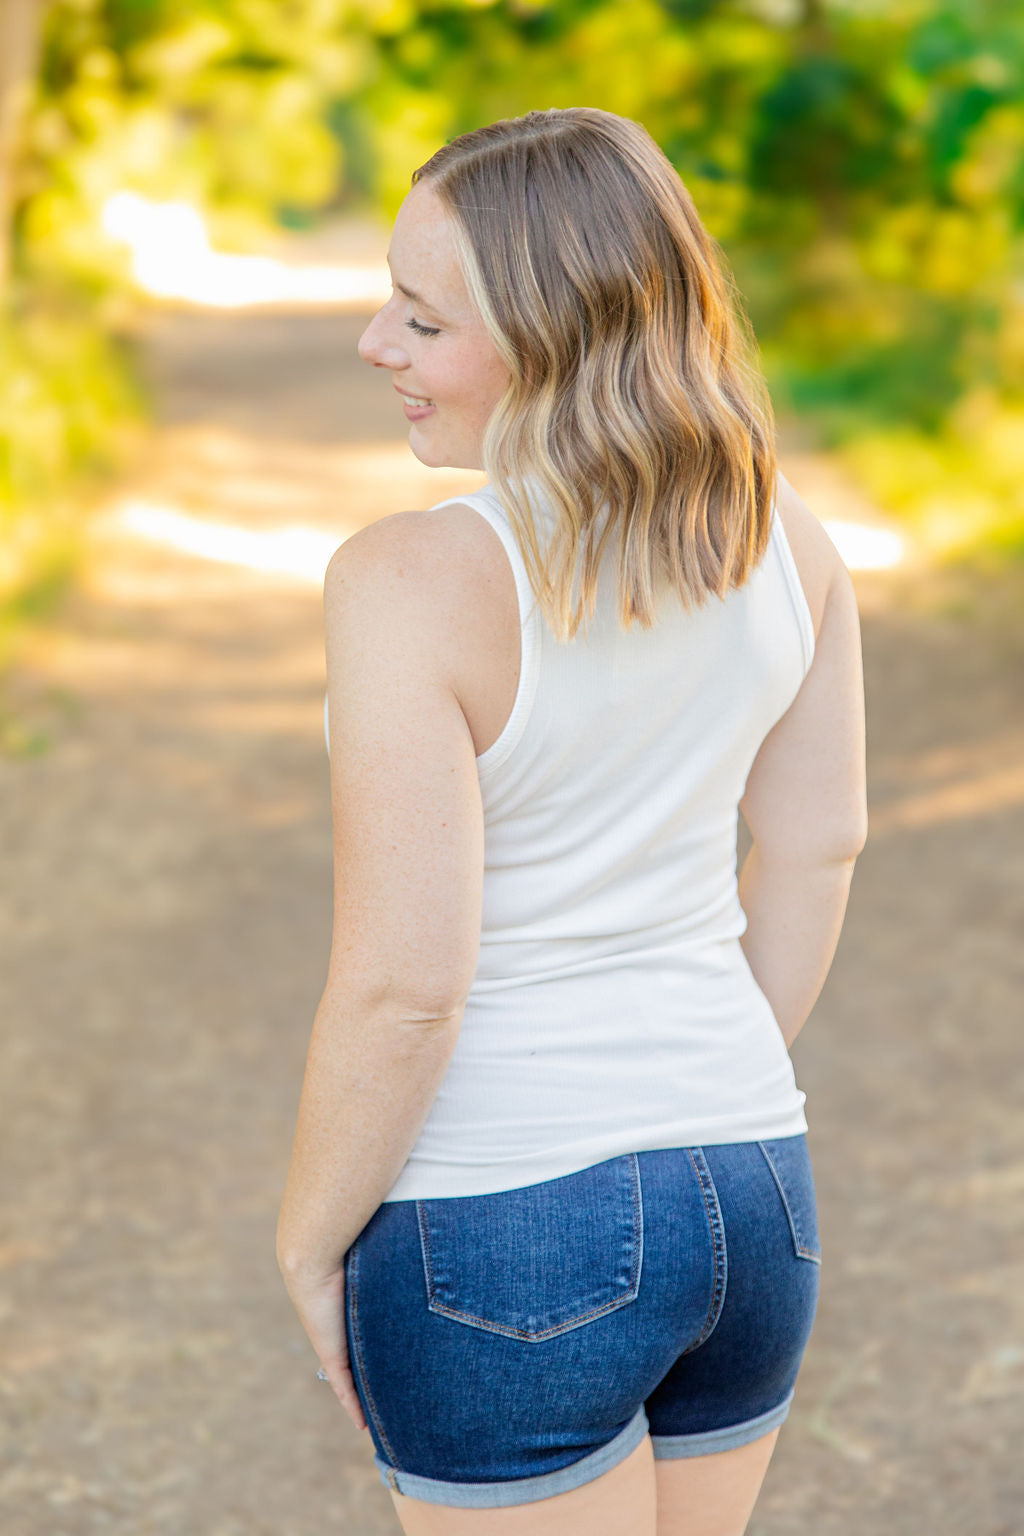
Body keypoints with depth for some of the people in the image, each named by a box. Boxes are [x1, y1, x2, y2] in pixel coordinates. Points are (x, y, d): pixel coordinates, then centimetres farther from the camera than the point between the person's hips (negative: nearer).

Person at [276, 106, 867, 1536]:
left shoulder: (416, 583, -23)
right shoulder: (781, 528, -4)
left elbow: (402, 989, -22)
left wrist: (310, 1245, -6)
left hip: (505, 1244, -6)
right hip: (754, 1204, 6)